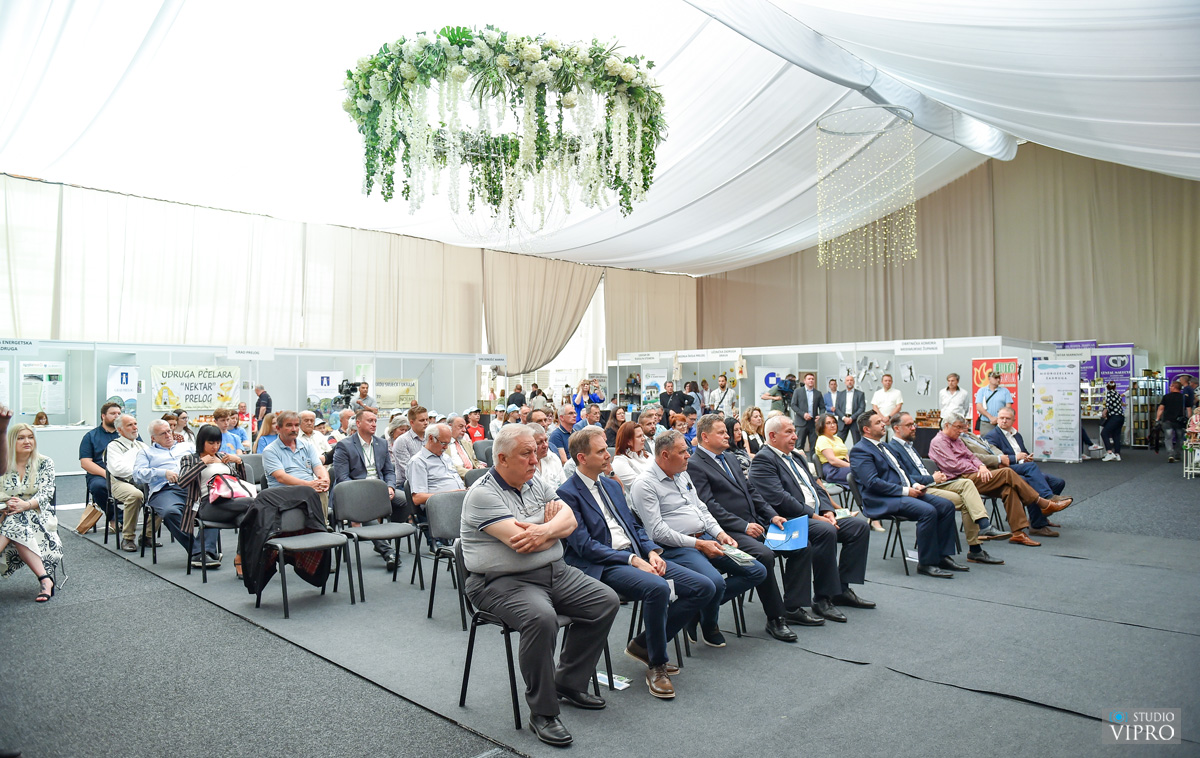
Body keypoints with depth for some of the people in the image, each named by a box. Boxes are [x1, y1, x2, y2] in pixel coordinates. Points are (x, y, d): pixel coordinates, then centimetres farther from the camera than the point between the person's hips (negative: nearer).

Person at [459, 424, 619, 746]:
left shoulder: (535, 484, 11)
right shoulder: (483, 494, -13)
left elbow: (570, 520, 1)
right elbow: (520, 542, -24)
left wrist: (546, 529, -22)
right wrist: (552, 520, -5)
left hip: (555, 572, 8)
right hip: (502, 582, -8)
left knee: (606, 601, -2)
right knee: (541, 617, -35)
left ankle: (568, 682, 12)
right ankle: (542, 713, -15)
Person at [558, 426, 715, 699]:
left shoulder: (612, 485, 19)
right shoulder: (567, 494, -6)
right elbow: (584, 545, -14)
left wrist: (651, 551, 0)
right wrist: (632, 560, -19)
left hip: (637, 555, 8)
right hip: (602, 566, -8)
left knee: (704, 587, -5)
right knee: (658, 588, -36)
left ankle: (645, 644, 7)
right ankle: (656, 665, -10)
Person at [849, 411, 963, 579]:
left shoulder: (883, 446, 23)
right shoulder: (860, 451, -9)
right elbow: (872, 482, -19)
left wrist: (915, 485, 7)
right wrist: (905, 491, -17)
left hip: (905, 492, 10)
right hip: (883, 500, -10)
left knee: (946, 505, -3)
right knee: (928, 511, -28)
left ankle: (943, 556, 3)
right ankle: (926, 563, -17)